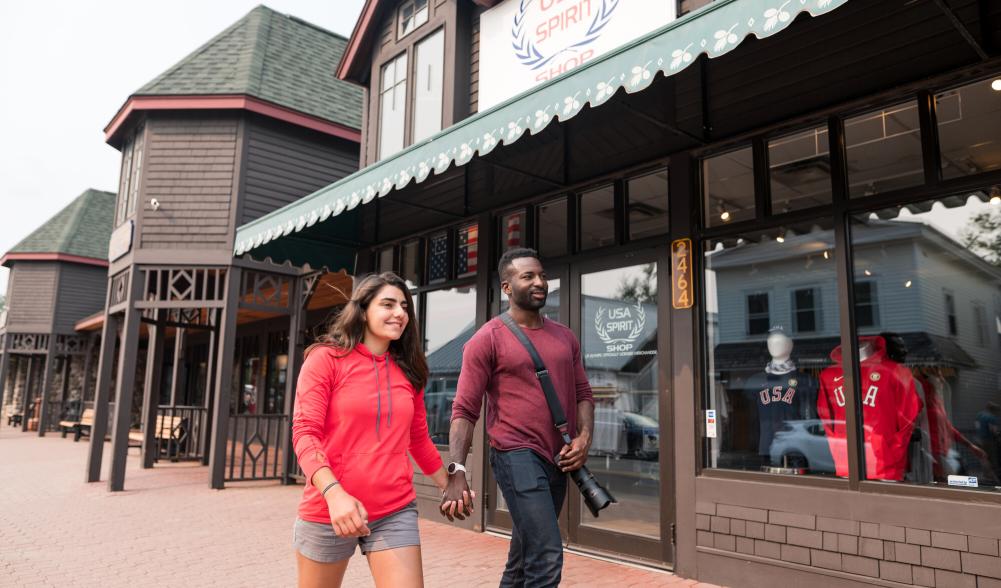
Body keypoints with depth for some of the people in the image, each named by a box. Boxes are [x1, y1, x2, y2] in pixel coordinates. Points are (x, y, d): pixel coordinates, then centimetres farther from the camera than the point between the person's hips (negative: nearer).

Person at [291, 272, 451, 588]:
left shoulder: (407, 371, 8)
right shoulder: (326, 358, -3)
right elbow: (304, 432, -10)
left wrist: (450, 487, 23)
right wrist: (334, 492, -24)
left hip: (396, 512, 3)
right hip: (328, 510, -2)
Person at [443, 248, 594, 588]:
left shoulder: (565, 338, 12)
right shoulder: (488, 339, -6)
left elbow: (582, 393, 17)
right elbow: (464, 411, -10)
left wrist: (584, 437, -2)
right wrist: (456, 473, -20)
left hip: (558, 460, 7)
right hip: (517, 456, -6)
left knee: (524, 558, 19)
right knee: (547, 557, -14)